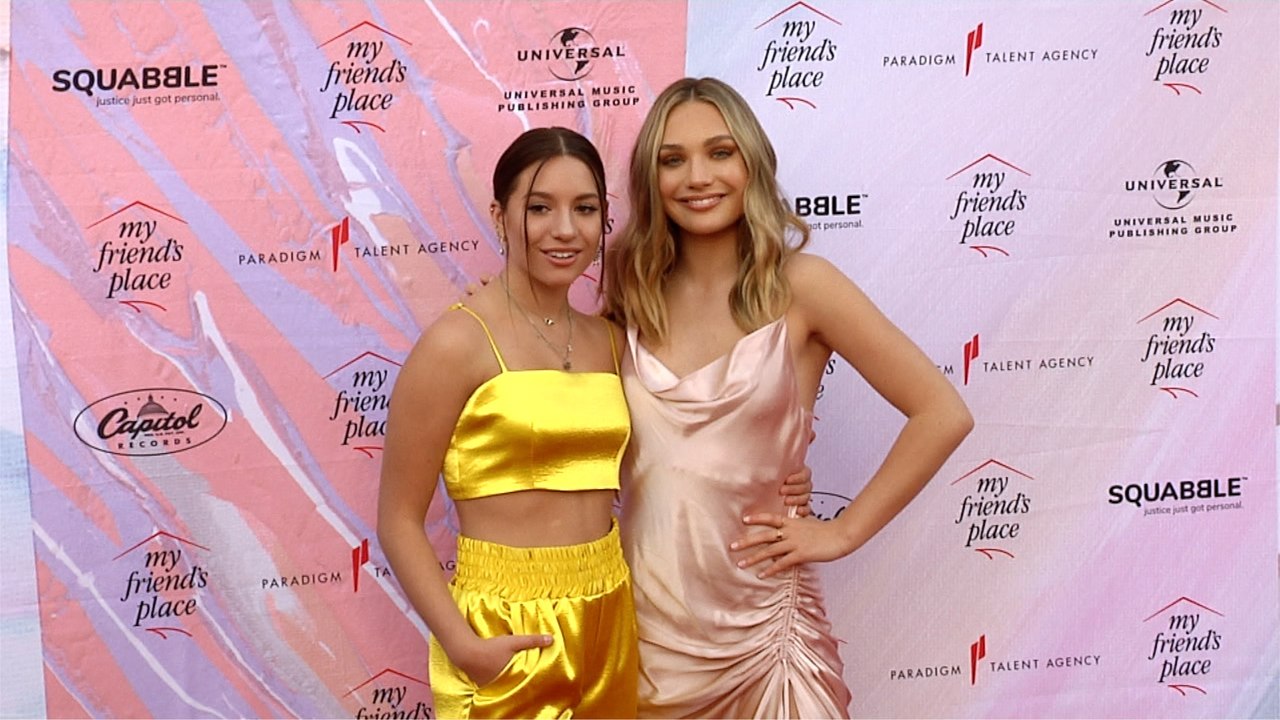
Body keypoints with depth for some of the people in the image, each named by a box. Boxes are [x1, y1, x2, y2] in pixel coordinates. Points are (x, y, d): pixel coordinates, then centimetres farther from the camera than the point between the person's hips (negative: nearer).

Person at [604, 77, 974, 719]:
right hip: (643, 608, 3)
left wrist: (843, 532, -8)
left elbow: (942, 415, -9)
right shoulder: (634, 293, 1)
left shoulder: (798, 286, -10)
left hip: (752, 612, -3)